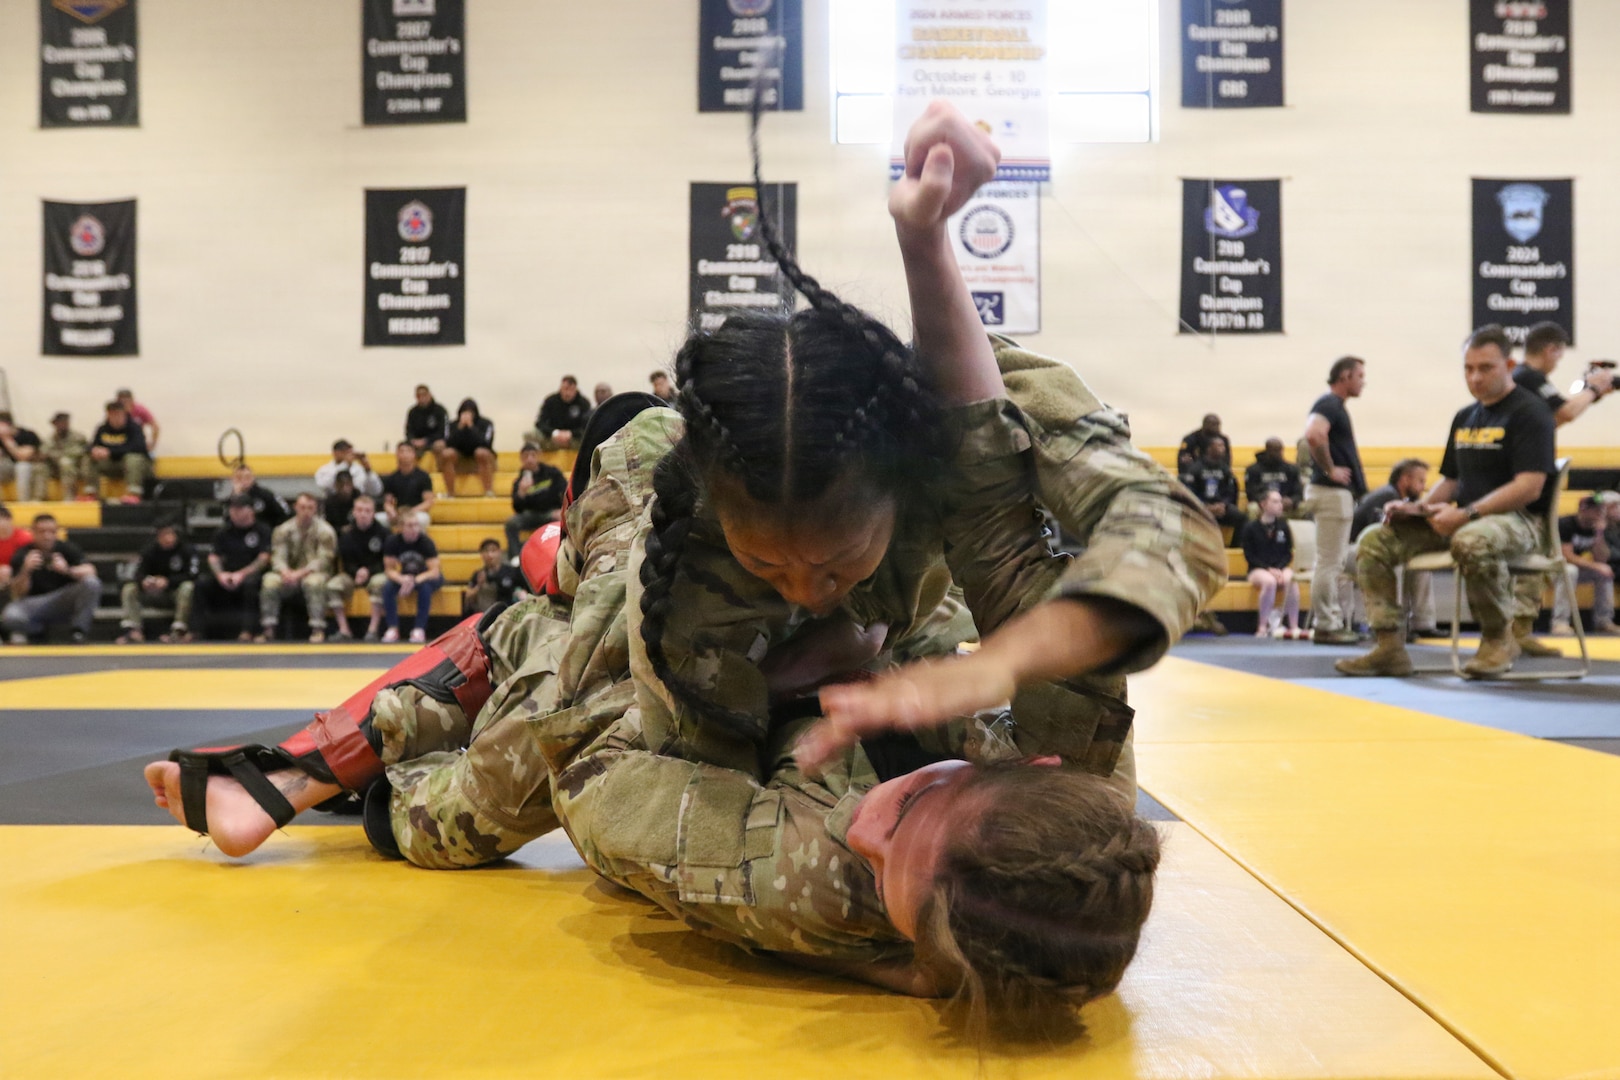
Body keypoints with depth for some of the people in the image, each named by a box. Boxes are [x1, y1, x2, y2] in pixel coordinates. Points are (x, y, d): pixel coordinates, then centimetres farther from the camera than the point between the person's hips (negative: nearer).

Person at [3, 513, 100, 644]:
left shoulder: (66, 549, 1)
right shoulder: (21, 556, 0)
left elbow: (90, 572, -13)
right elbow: (17, 595, -7)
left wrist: (68, 570, -32)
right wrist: (25, 570, -24)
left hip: (65, 602, 0)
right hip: (35, 603, 0)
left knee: (92, 583, -28)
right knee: (10, 615, -33)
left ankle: (79, 632, -20)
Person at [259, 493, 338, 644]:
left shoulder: (325, 531, -5)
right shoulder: (283, 530, 5)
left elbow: (323, 560, -13)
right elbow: (277, 557, -3)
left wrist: (300, 573, -26)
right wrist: (285, 572, -26)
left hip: (314, 573, -3)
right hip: (290, 573, 3)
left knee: (314, 582, -37)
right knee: (270, 581, -26)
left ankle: (318, 629, -33)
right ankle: (268, 629, -20)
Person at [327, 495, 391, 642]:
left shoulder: (382, 532, -7)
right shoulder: (347, 534, 0)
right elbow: (346, 562, 2)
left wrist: (368, 571, -21)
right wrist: (356, 572, -19)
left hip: (376, 573, -3)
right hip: (353, 574, 3)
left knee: (379, 582, -37)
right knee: (332, 585, -25)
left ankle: (374, 629, -32)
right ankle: (344, 630, -21)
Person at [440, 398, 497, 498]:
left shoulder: (486, 424, -12)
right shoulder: (453, 424, -6)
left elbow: (485, 444, -27)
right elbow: (449, 444, -19)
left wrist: (471, 427, -31)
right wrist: (460, 427, -29)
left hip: (479, 458, -2)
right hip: (459, 456, 2)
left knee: (482, 452, -36)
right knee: (447, 453, -29)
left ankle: (489, 493, -37)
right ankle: (450, 494, -27)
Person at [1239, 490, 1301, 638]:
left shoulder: (1283, 526, 9)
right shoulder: (1250, 527, 0)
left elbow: (1288, 554, 8)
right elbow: (1249, 556, -4)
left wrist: (1279, 569, -12)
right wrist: (1269, 569, -16)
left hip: (1280, 568, 3)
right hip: (1258, 569, -3)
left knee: (1291, 580, -32)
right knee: (1269, 581, -37)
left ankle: (1294, 626, -29)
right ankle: (1263, 626, -28)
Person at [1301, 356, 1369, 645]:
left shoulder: (1337, 405, 19)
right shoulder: (1328, 404, -12)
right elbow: (1313, 435, -31)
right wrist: (1330, 470, -21)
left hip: (1342, 492, 10)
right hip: (1332, 491, -10)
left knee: (1336, 563, 14)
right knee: (1329, 562, -7)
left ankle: (1336, 622, 20)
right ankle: (1325, 626, -3)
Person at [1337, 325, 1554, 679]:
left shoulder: (1530, 413, -7)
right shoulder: (1464, 417, 17)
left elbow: (1528, 488, -18)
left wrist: (1467, 513, -24)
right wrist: (1419, 508, 3)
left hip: (1517, 518, -7)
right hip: (1460, 518, 8)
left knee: (1471, 542, -42)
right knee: (1374, 541, -9)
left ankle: (1499, 639, -17)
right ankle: (1390, 646, -12)